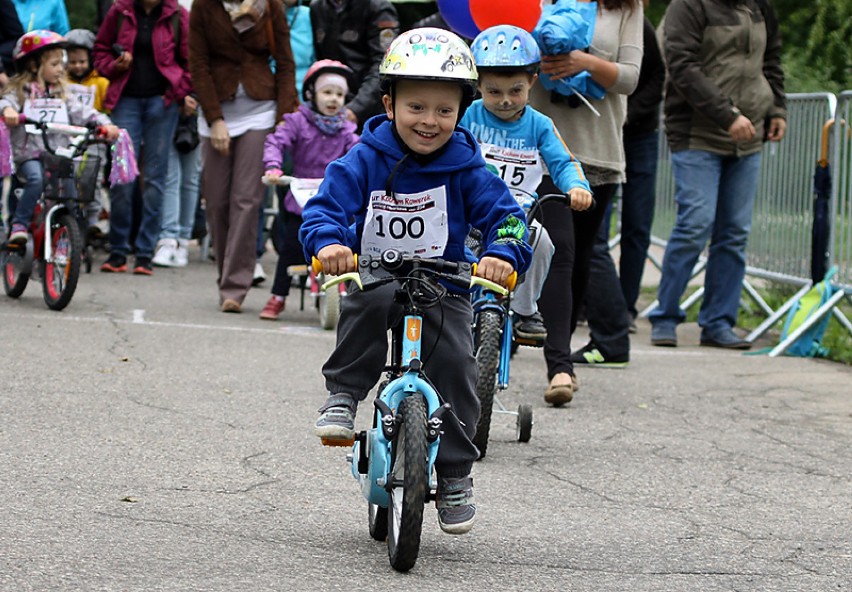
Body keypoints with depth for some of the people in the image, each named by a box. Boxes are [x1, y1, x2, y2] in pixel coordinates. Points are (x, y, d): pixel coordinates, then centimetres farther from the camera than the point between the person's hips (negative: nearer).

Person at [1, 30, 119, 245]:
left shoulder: (60, 94, 17)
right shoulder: (21, 91, 5)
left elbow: (81, 112, 7)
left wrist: (105, 123, -10)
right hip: (30, 156, -4)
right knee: (36, 179, -32)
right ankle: (19, 224, -24)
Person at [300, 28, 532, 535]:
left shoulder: (466, 169, -5)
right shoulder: (366, 161, -6)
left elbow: (503, 213, -9)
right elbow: (327, 204, -13)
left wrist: (503, 254, -31)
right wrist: (327, 243, -35)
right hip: (375, 278, -1)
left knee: (456, 366, -16)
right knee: (369, 304, -35)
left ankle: (456, 474, 2)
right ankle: (343, 397, -15)